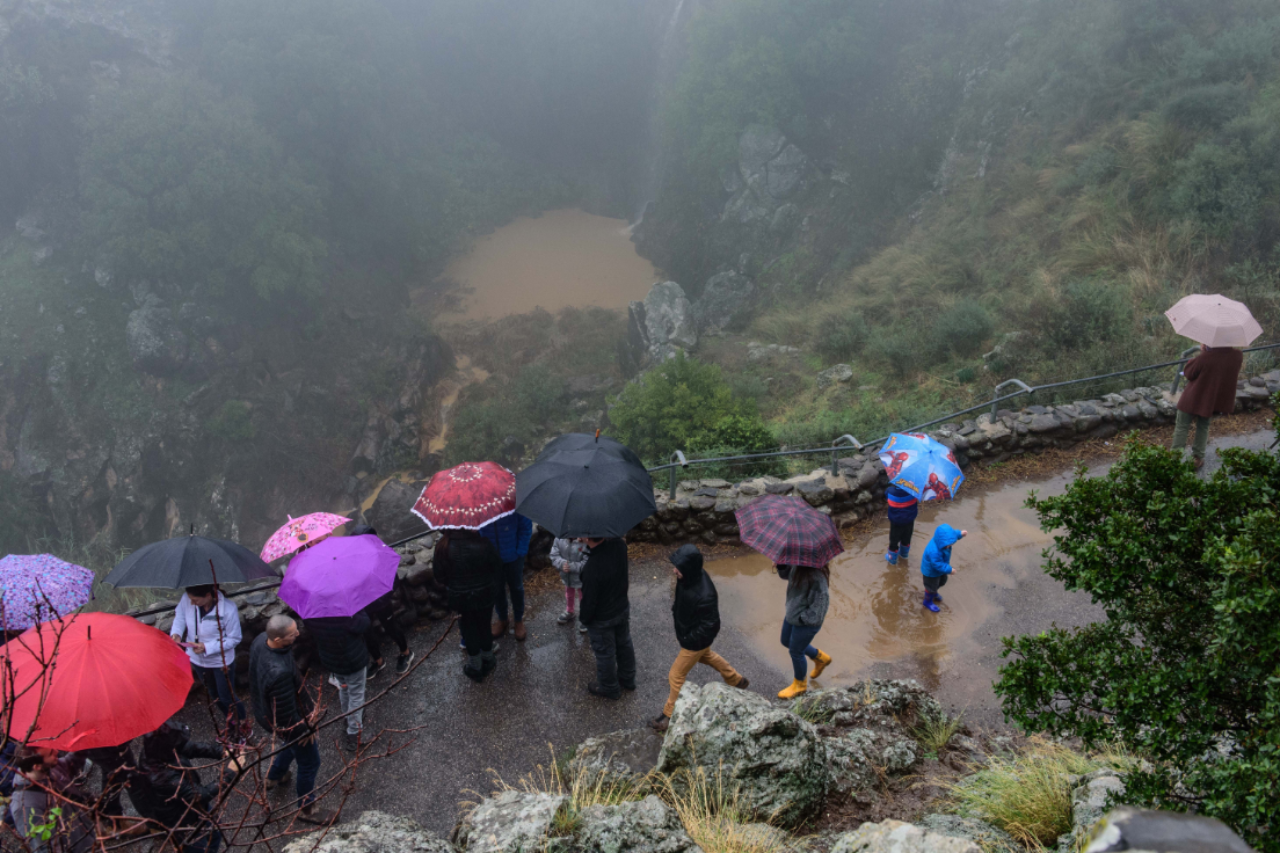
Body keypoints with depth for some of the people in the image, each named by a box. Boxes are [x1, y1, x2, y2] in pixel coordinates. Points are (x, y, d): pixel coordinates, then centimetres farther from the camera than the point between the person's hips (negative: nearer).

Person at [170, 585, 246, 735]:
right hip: (197, 659, 5)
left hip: (221, 661, -5)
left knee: (227, 697, 12)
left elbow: (234, 639, -21)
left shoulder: (228, 609, -33)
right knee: (214, 694, 26)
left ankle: (241, 722, 40)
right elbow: (180, 614, -1)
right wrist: (176, 633, -21)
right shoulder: (187, 599, -23)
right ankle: (228, 720, 52)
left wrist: (207, 647, -30)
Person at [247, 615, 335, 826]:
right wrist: (305, 729, -12)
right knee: (309, 762, 15)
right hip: (286, 722, -8)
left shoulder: (260, 640, -19)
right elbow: (285, 715, -31)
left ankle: (275, 777, 61)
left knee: (291, 744, 37)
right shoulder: (279, 672, -45)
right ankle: (306, 809, 37)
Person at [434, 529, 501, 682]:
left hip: (459, 599, 0)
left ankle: (475, 667, 37)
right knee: (484, 626, 23)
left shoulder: (443, 547, -23)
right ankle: (488, 661, 43)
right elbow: (498, 568, -11)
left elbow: (439, 576, -11)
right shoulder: (483, 544, -26)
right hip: (484, 595, 0)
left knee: (468, 629, 21)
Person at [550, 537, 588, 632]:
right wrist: (562, 564, -28)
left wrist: (571, 566, -32)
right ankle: (569, 613, 56)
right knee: (569, 595, 30)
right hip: (566, 577, 5)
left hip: (581, 578, -5)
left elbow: (587, 563, -28)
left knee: (583, 597, 17)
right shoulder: (559, 539, -16)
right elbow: (554, 556, -10)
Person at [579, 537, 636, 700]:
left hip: (602, 619, -6)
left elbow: (589, 600, -25)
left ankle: (610, 689, 41)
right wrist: (589, 544, -10)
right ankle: (627, 679, 50)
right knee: (624, 644, 27)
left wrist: (583, 618, -6)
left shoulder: (591, 568, -39)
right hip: (623, 608, 6)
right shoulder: (619, 545, -22)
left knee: (605, 654, 18)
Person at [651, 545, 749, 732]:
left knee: (676, 676, 10)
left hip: (696, 640, -8)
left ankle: (670, 715, 34)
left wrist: (688, 640, -20)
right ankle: (737, 680, 57)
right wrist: (676, 608, 3)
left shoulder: (704, 596, -43)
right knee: (706, 656, 34)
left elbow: (710, 626, -29)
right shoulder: (688, 576, -20)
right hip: (686, 630, 8)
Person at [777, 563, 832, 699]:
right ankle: (820, 657, 49)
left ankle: (799, 685, 42)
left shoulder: (817, 576, -35)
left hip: (805, 622, -9)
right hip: (794, 612, 9)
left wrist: (801, 617, -20)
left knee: (795, 651, 13)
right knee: (786, 641, 28)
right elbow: (785, 574, 5)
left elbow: (821, 599, -28)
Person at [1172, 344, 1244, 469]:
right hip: (1211, 400, 5)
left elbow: (1188, 373, -15)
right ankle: (1198, 458, 30)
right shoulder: (1237, 356, -16)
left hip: (1193, 398, -5)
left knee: (1181, 427, 12)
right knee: (1203, 427, 24)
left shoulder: (1205, 357, -33)